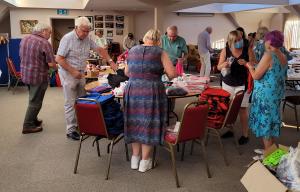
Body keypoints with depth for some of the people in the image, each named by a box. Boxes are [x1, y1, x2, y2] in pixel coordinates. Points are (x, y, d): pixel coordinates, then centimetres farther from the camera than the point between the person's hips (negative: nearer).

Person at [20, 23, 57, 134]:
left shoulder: (24, 39, 6)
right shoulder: (44, 43, -19)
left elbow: (22, 56, 17)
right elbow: (51, 63, -20)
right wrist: (56, 67, 0)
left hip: (25, 74, 8)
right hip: (38, 76, -8)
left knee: (33, 99, 24)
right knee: (35, 102, 4)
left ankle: (33, 120, 34)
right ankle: (27, 126, 11)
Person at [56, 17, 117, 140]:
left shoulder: (87, 39, 2)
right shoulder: (67, 39, -17)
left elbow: (99, 49, 9)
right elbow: (59, 59, -18)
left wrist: (110, 61, -3)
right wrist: (73, 72, -22)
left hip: (80, 73, 7)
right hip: (68, 74, -7)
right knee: (71, 103, -2)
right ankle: (71, 130, 7)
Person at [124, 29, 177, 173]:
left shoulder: (132, 51, 11)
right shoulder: (160, 53, -1)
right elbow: (172, 74, -7)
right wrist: (161, 71, 13)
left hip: (132, 91, 4)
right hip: (152, 92, -3)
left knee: (135, 123, 16)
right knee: (149, 124, 8)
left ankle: (135, 158, 27)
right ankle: (144, 162, 18)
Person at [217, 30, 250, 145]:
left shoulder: (247, 50, -6)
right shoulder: (225, 51, -2)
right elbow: (219, 67, 2)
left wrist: (245, 63, -20)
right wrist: (224, 64, -20)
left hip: (242, 84, -2)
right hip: (227, 84, 2)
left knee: (242, 109, -2)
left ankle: (245, 135, 8)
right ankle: (230, 130, 26)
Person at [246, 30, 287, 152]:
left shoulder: (269, 55, -19)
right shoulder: (283, 57, 6)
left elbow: (256, 76, -18)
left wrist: (250, 66, 2)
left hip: (265, 95, -8)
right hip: (276, 94, 8)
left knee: (265, 123, 2)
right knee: (270, 122, 18)